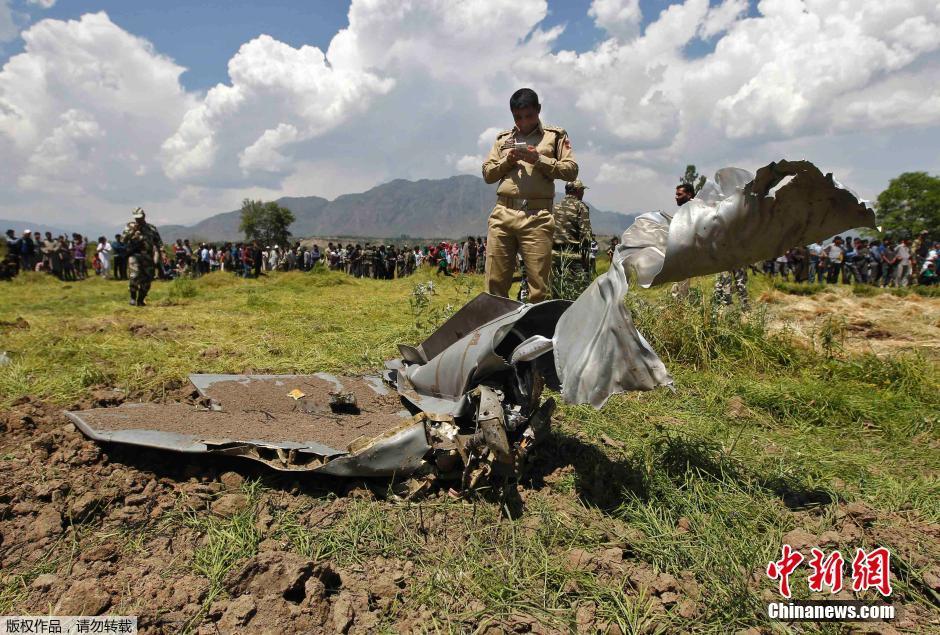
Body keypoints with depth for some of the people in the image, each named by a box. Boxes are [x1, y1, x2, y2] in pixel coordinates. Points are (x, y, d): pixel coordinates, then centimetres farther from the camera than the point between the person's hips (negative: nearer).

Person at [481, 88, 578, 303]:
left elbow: (571, 170, 4)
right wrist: (507, 160, -1)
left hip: (537, 217, -3)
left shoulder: (555, 136, 13)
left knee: (538, 284, -6)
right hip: (503, 214, 3)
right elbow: (487, 173, 17)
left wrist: (539, 159, -7)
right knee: (495, 281, 1)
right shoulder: (503, 138, 21)